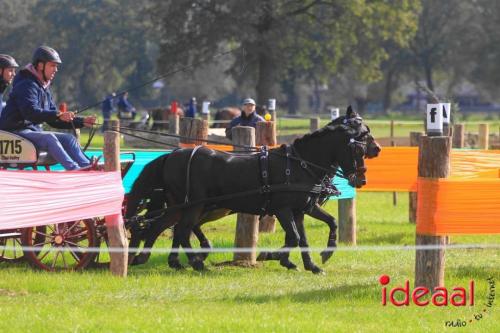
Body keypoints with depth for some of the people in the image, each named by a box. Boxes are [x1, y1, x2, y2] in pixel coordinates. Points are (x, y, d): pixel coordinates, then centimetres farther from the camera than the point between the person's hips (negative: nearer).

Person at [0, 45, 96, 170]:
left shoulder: (44, 88, 18)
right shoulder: (26, 85, -13)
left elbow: (53, 120, 20)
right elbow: (31, 113, -29)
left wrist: (82, 121, 10)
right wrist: (58, 115, -39)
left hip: (34, 130, 9)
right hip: (16, 131, -9)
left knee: (68, 138, -7)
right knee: (48, 138, -33)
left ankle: (87, 167, -23)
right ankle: (74, 169, -45)